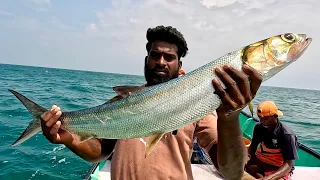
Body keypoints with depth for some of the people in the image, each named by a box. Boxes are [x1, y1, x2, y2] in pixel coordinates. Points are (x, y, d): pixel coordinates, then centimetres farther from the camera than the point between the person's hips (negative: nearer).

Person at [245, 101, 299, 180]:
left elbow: (289, 164, -21)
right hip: (261, 161, 4)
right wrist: (248, 155, -19)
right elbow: (253, 146, 5)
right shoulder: (259, 127, -9)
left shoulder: (287, 135, -21)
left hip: (279, 169, -4)